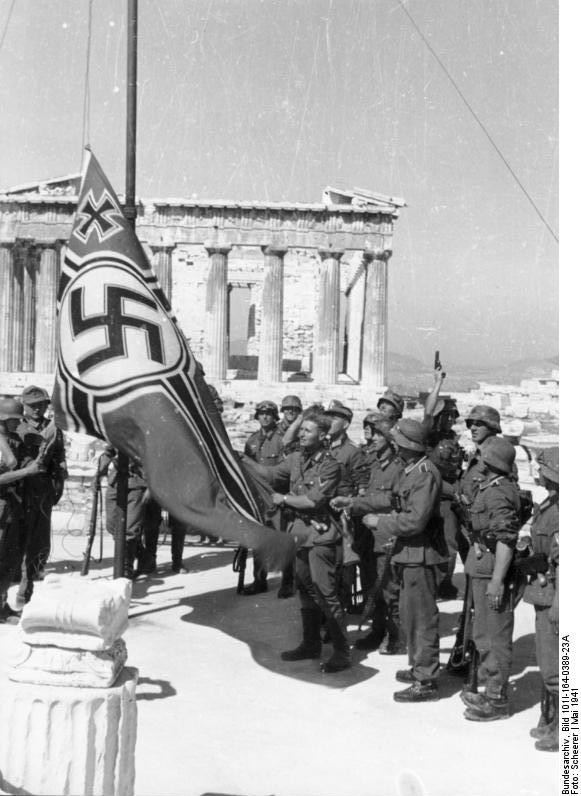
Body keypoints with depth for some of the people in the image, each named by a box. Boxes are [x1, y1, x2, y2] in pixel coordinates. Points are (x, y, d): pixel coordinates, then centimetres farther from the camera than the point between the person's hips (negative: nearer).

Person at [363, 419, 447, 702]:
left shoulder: (426, 474, -20)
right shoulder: (409, 470, 11)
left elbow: (416, 520, -25)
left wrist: (380, 522, -17)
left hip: (422, 554, -10)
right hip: (409, 552, 10)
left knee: (422, 616, -3)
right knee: (409, 612, 19)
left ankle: (426, 681, 5)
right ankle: (419, 667, 33)